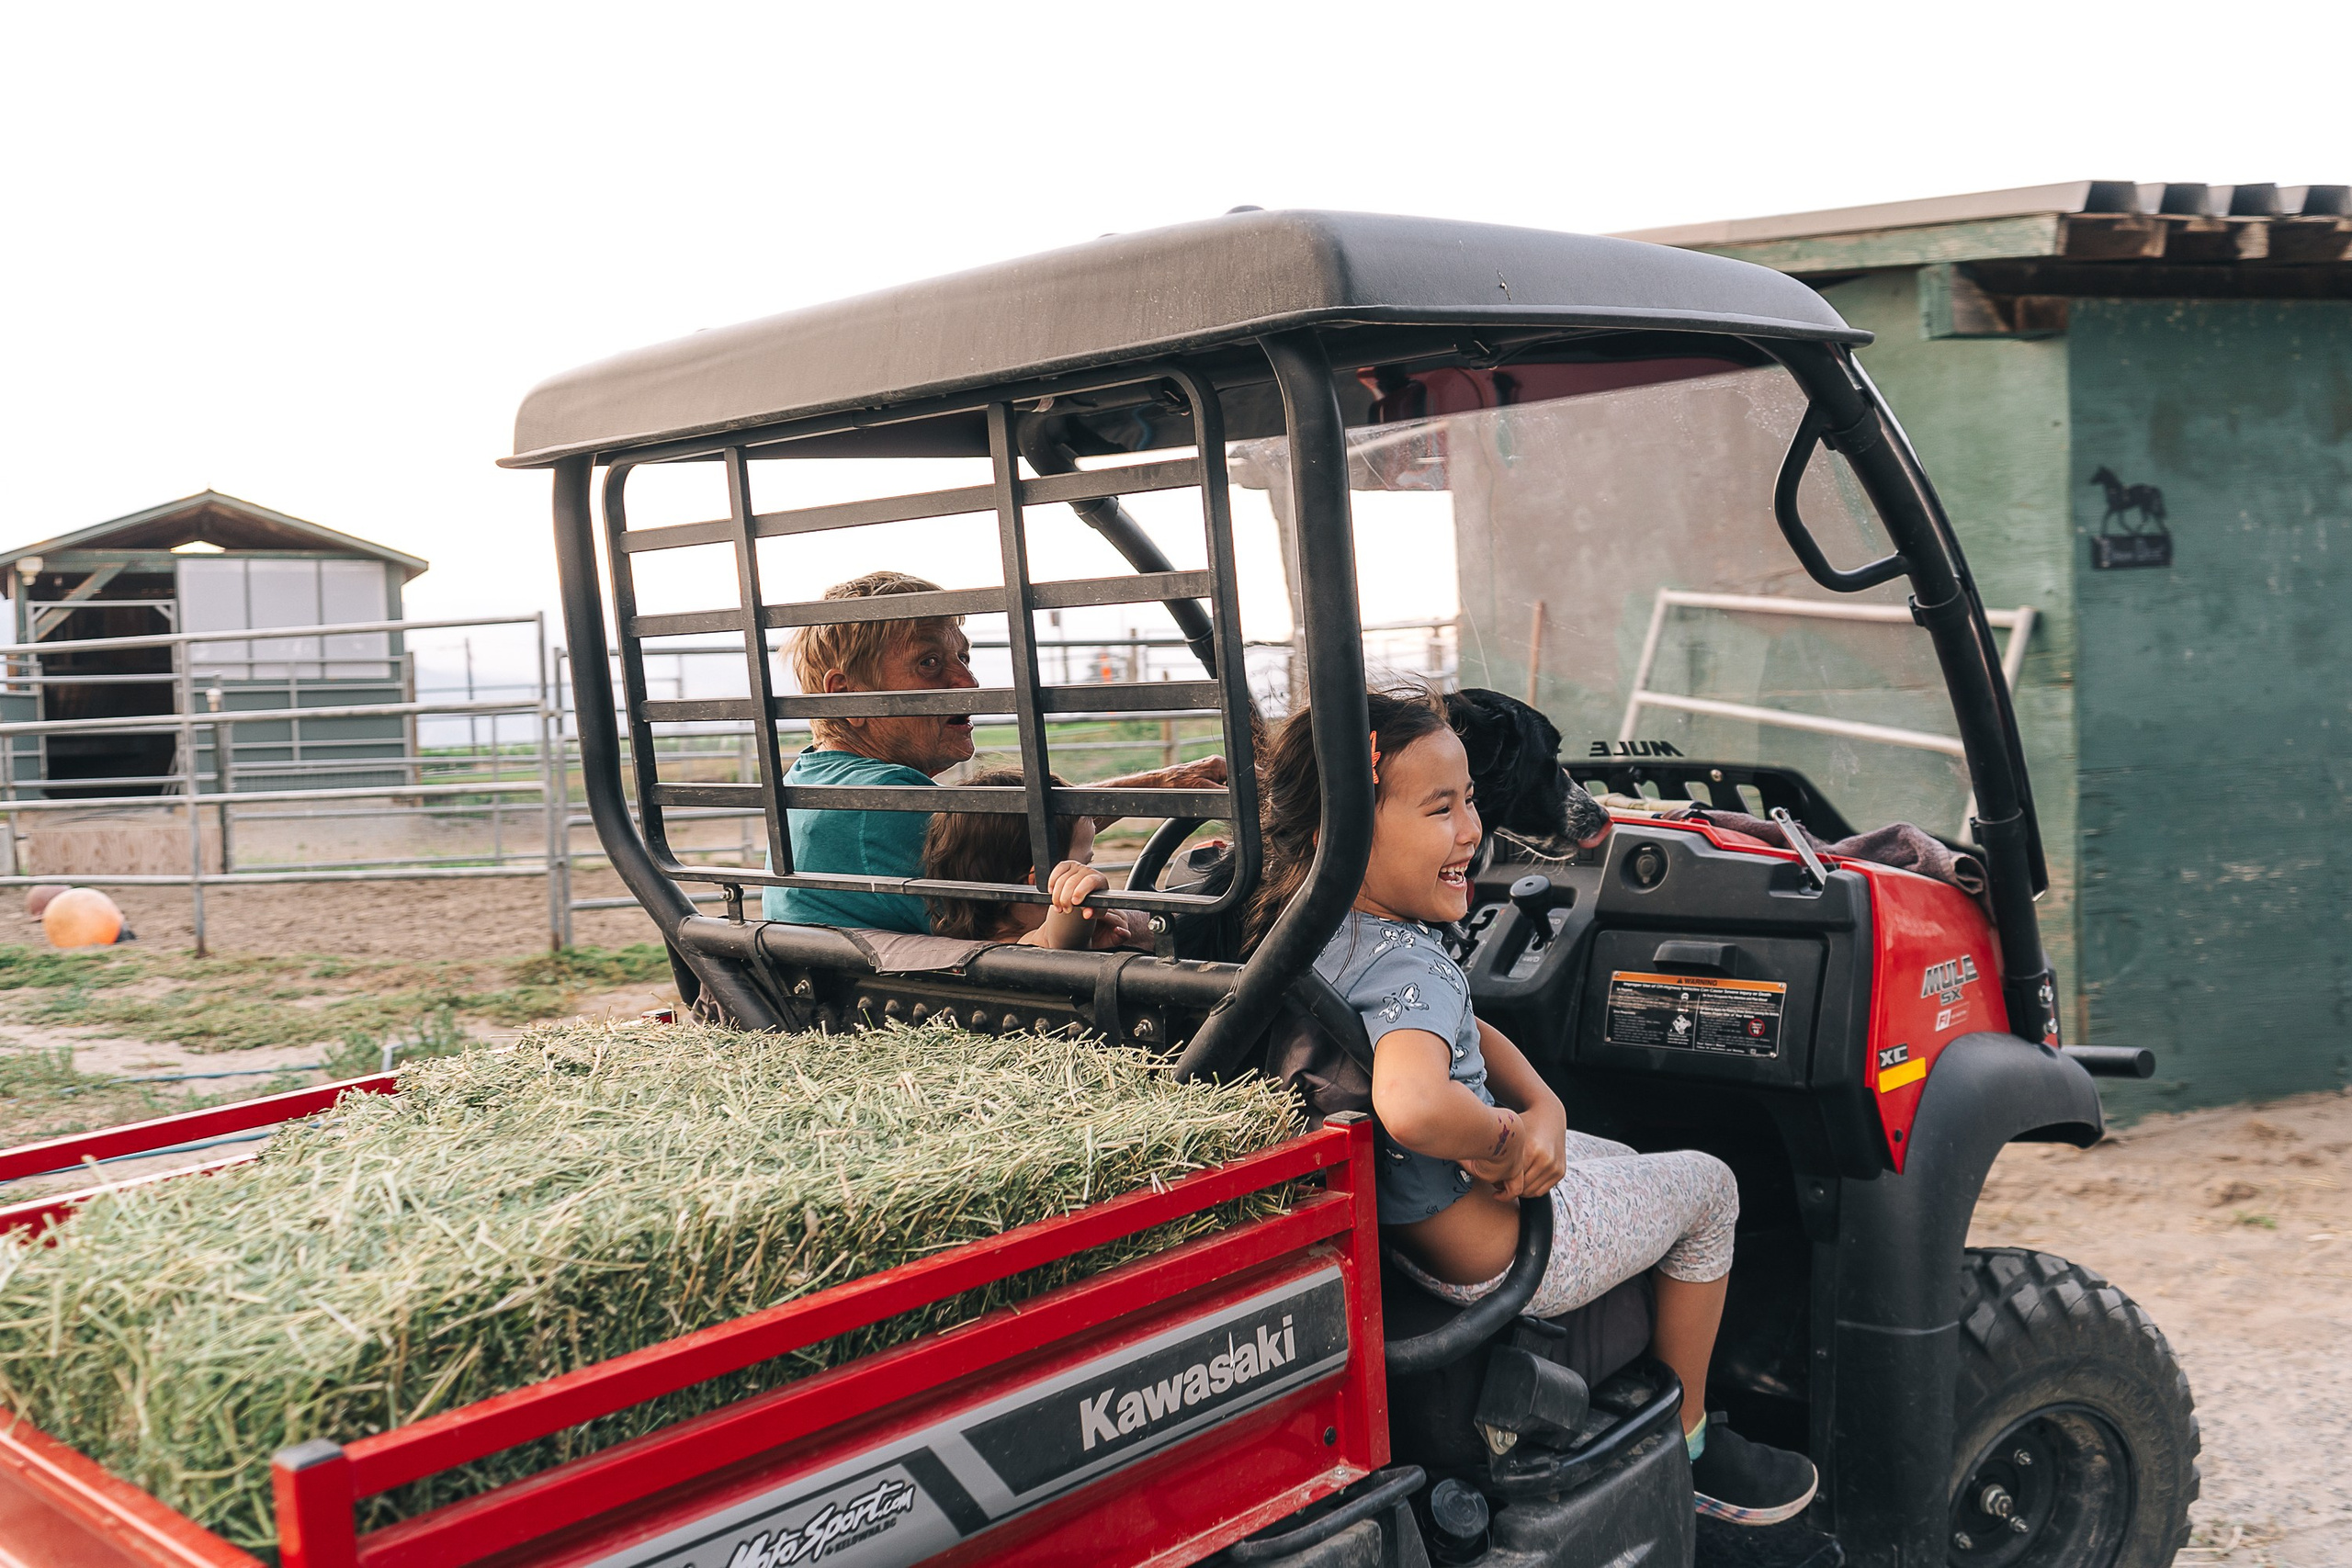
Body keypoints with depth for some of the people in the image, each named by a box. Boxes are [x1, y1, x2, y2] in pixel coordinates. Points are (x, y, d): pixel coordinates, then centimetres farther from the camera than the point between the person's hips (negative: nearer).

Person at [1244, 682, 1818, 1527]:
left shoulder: (1311, 926, -4)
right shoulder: (1409, 967, -33)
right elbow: (1414, 1107, -55)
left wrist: (1543, 1108, -10)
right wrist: (1507, 1136, -35)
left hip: (1400, 1213, 9)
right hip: (1492, 1253, -9)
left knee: (1626, 1163, 33)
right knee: (1705, 1185, 15)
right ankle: (1684, 1443, 31)